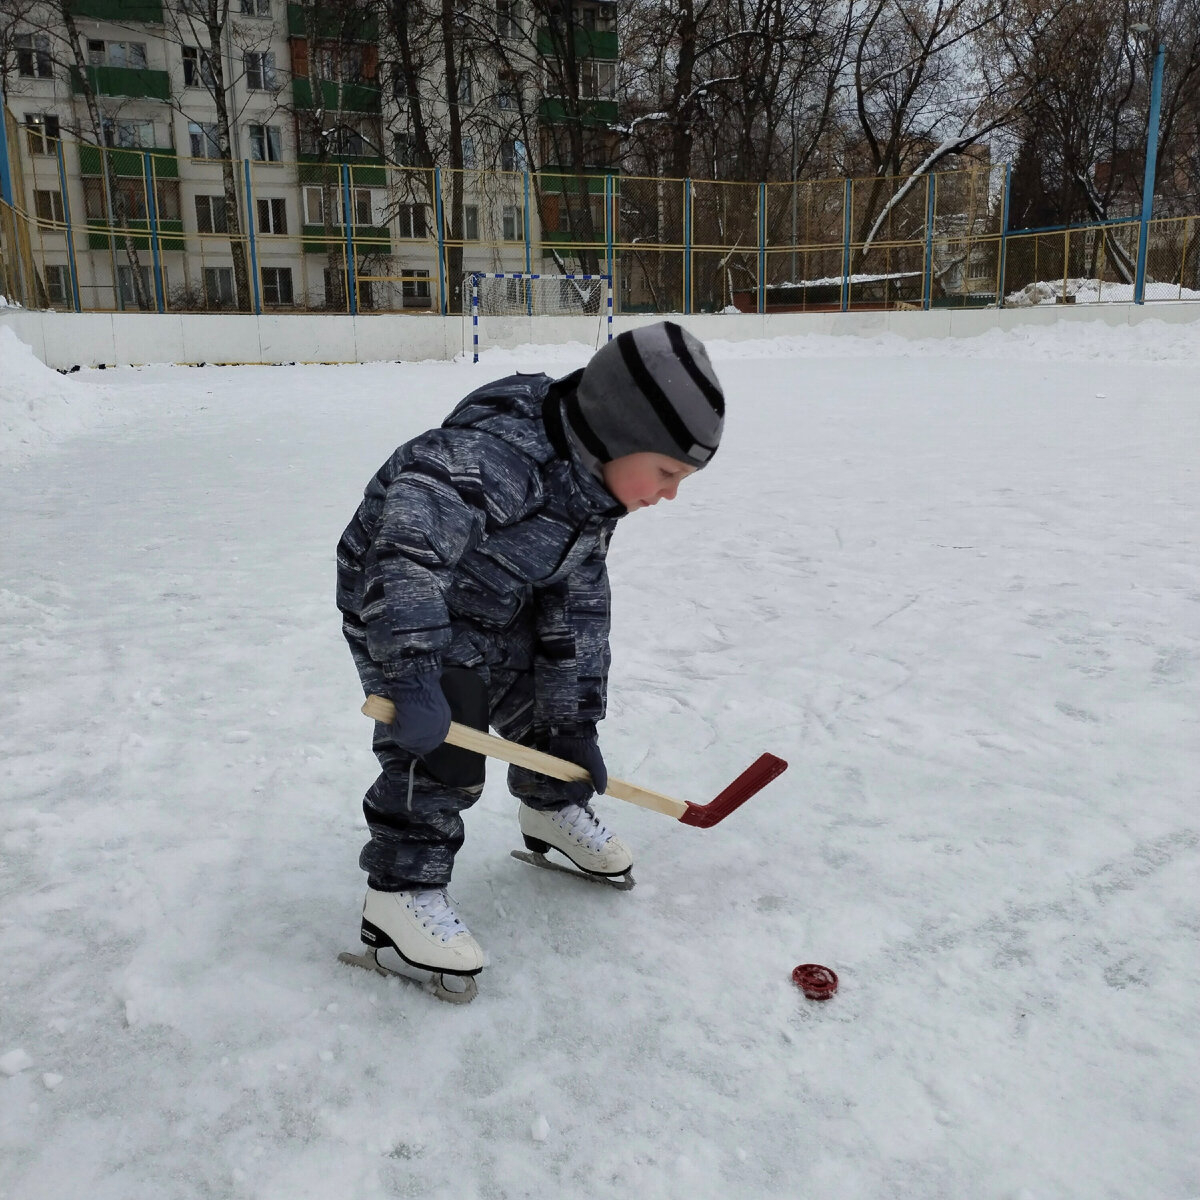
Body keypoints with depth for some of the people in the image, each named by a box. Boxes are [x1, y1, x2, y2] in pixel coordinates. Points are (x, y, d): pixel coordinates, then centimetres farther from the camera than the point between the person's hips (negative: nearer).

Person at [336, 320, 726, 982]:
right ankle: (400, 890, 1)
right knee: (443, 751, -16)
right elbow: (406, 542, -49)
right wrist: (414, 674, -54)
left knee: (545, 700, 14)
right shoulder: (499, 454, -36)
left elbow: (578, 606, -2)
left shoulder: (593, 486, -7)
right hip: (398, 607, -8)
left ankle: (552, 808, 40)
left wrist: (575, 723, -3)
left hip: (497, 616, 8)